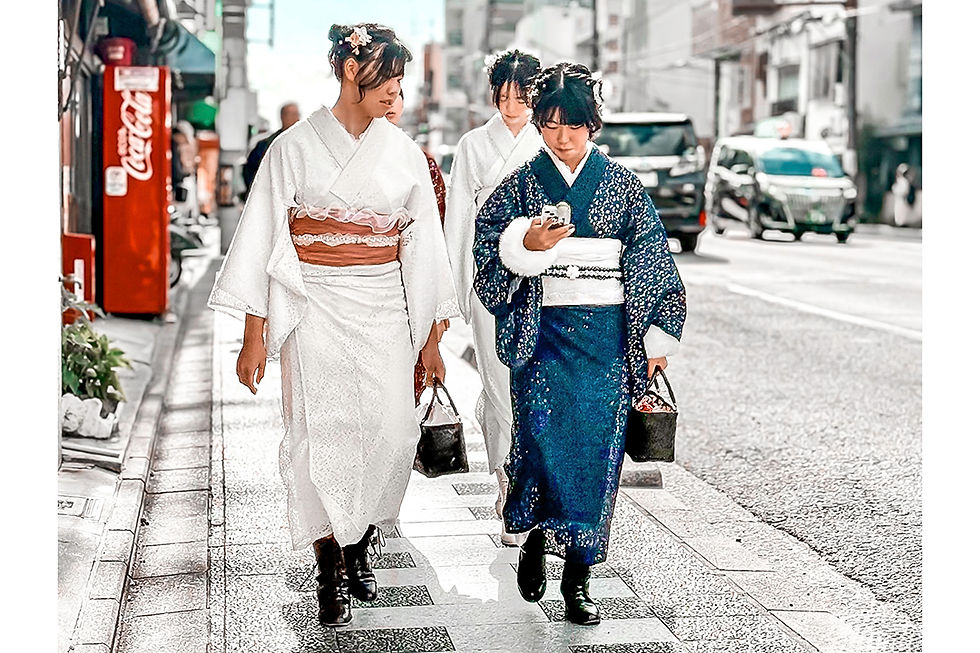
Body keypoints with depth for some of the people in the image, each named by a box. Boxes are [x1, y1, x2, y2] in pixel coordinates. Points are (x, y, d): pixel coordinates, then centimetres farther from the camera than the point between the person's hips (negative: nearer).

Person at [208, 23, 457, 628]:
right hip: (316, 306, -3)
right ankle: (332, 572, 5)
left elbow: (424, 243, 10)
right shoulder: (296, 146, -2)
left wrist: (432, 335, 8)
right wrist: (254, 336, -5)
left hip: (385, 308, 3)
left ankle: (360, 544, 19)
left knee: (391, 432, -5)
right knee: (323, 431, -7)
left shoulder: (403, 151, 7)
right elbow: (263, 238, -2)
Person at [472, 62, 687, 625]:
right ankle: (536, 536, 12)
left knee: (597, 447, -3)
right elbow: (489, 257, 4)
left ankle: (578, 575, 6)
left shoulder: (623, 187, 7)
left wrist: (657, 339, 5)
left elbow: (655, 265, 9)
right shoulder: (520, 187, 7)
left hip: (608, 335, 1)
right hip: (544, 331, 0)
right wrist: (526, 247, -16)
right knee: (543, 436, -15)